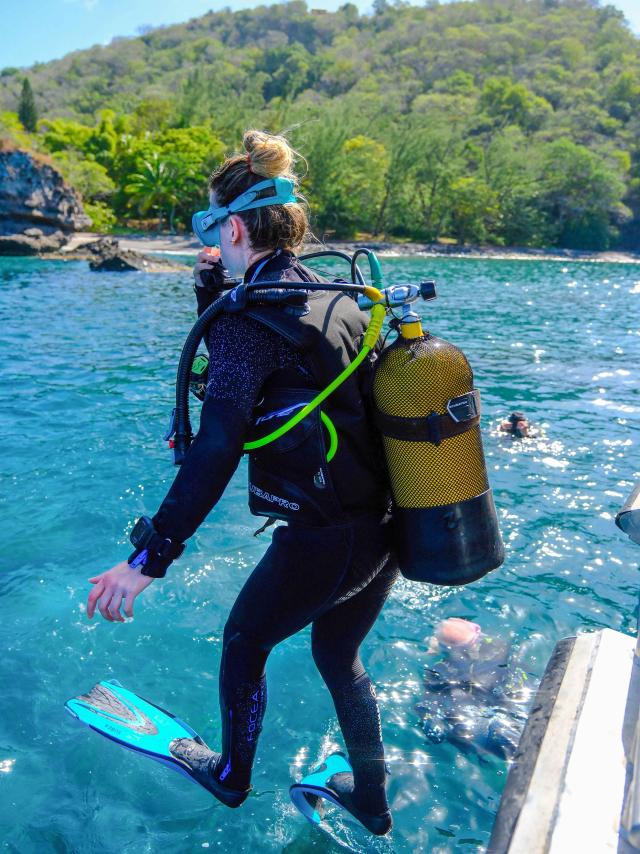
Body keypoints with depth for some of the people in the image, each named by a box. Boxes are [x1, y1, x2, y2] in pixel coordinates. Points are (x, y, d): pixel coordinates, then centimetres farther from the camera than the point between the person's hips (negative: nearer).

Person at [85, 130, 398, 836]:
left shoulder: (251, 313, -16)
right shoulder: (339, 297, 8)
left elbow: (216, 448, -25)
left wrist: (151, 559, -21)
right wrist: (216, 297, 13)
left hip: (322, 543, -7)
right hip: (388, 528, 8)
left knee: (244, 642, 22)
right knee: (338, 655, 29)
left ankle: (231, 776, 48)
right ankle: (372, 803, 48)